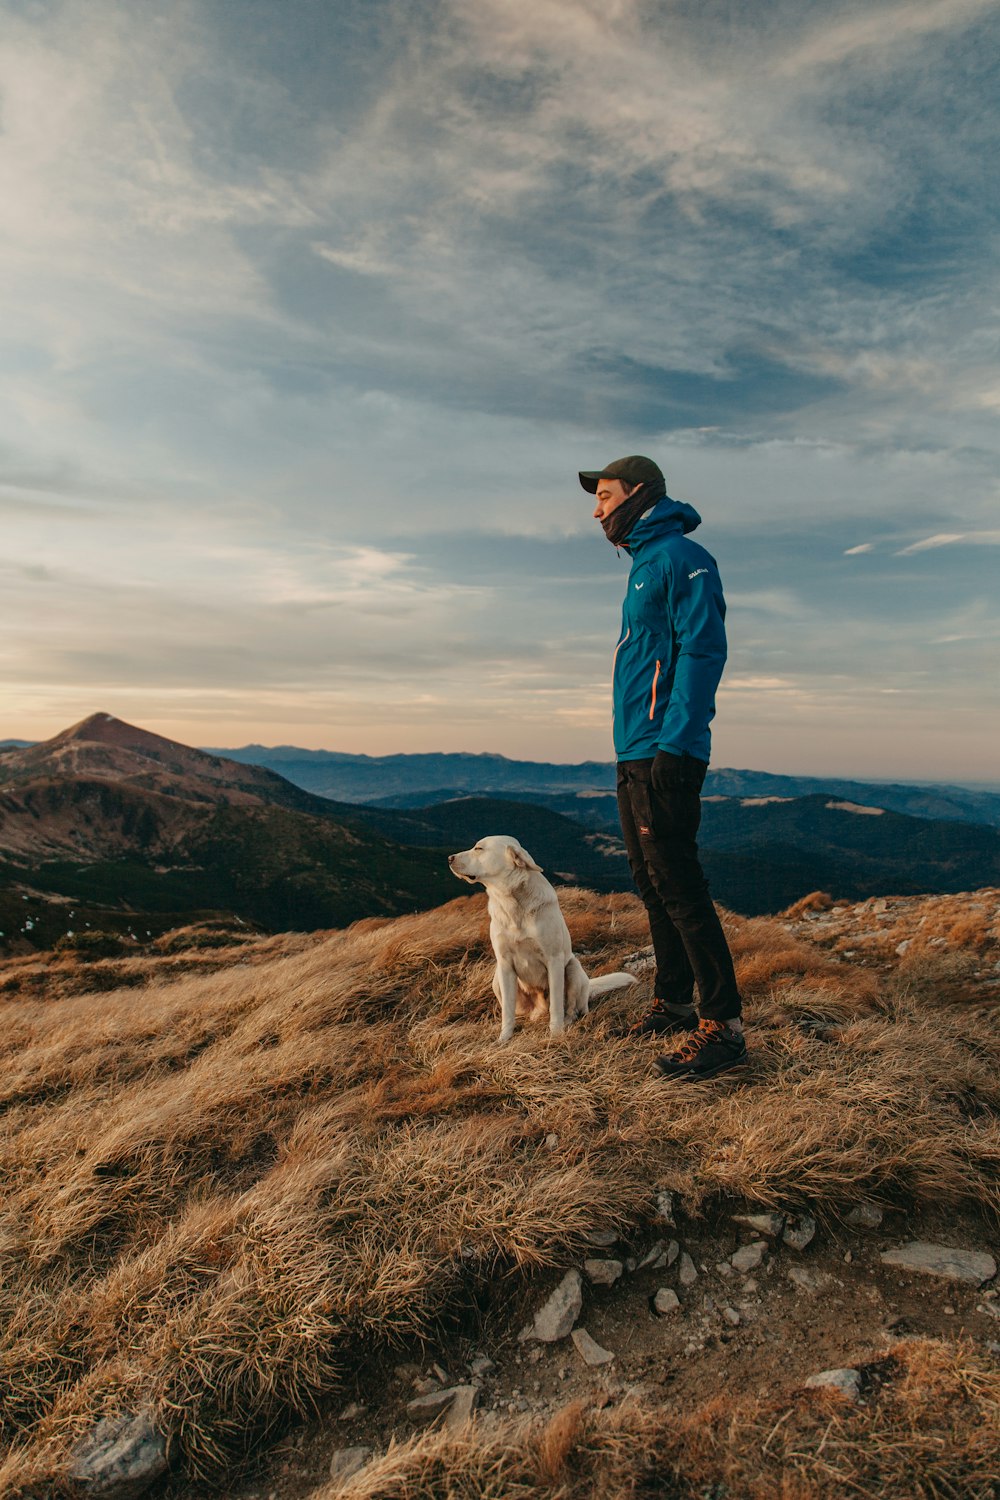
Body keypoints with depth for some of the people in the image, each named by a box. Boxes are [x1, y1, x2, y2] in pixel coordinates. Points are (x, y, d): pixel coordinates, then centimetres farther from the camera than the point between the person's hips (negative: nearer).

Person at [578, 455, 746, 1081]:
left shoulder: (681, 556, -7)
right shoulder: (643, 566, 22)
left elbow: (703, 650, -17)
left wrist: (672, 744, -24)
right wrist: (637, 749, 19)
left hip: (665, 754, -10)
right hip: (635, 757, 10)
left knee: (679, 886, -8)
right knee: (652, 886, 14)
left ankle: (723, 1024, 1)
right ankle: (673, 1003, 26)